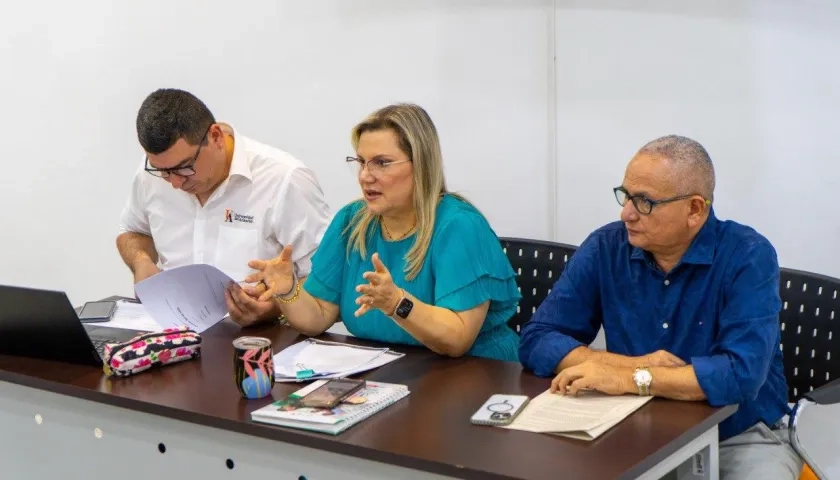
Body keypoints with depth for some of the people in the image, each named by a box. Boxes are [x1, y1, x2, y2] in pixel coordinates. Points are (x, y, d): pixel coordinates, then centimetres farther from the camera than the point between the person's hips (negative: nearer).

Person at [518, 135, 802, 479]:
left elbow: (742, 373, -25)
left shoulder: (748, 256, -14)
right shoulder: (604, 248, -4)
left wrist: (630, 378, -25)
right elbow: (536, 341, -6)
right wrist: (633, 363, -19)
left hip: (739, 438, -2)